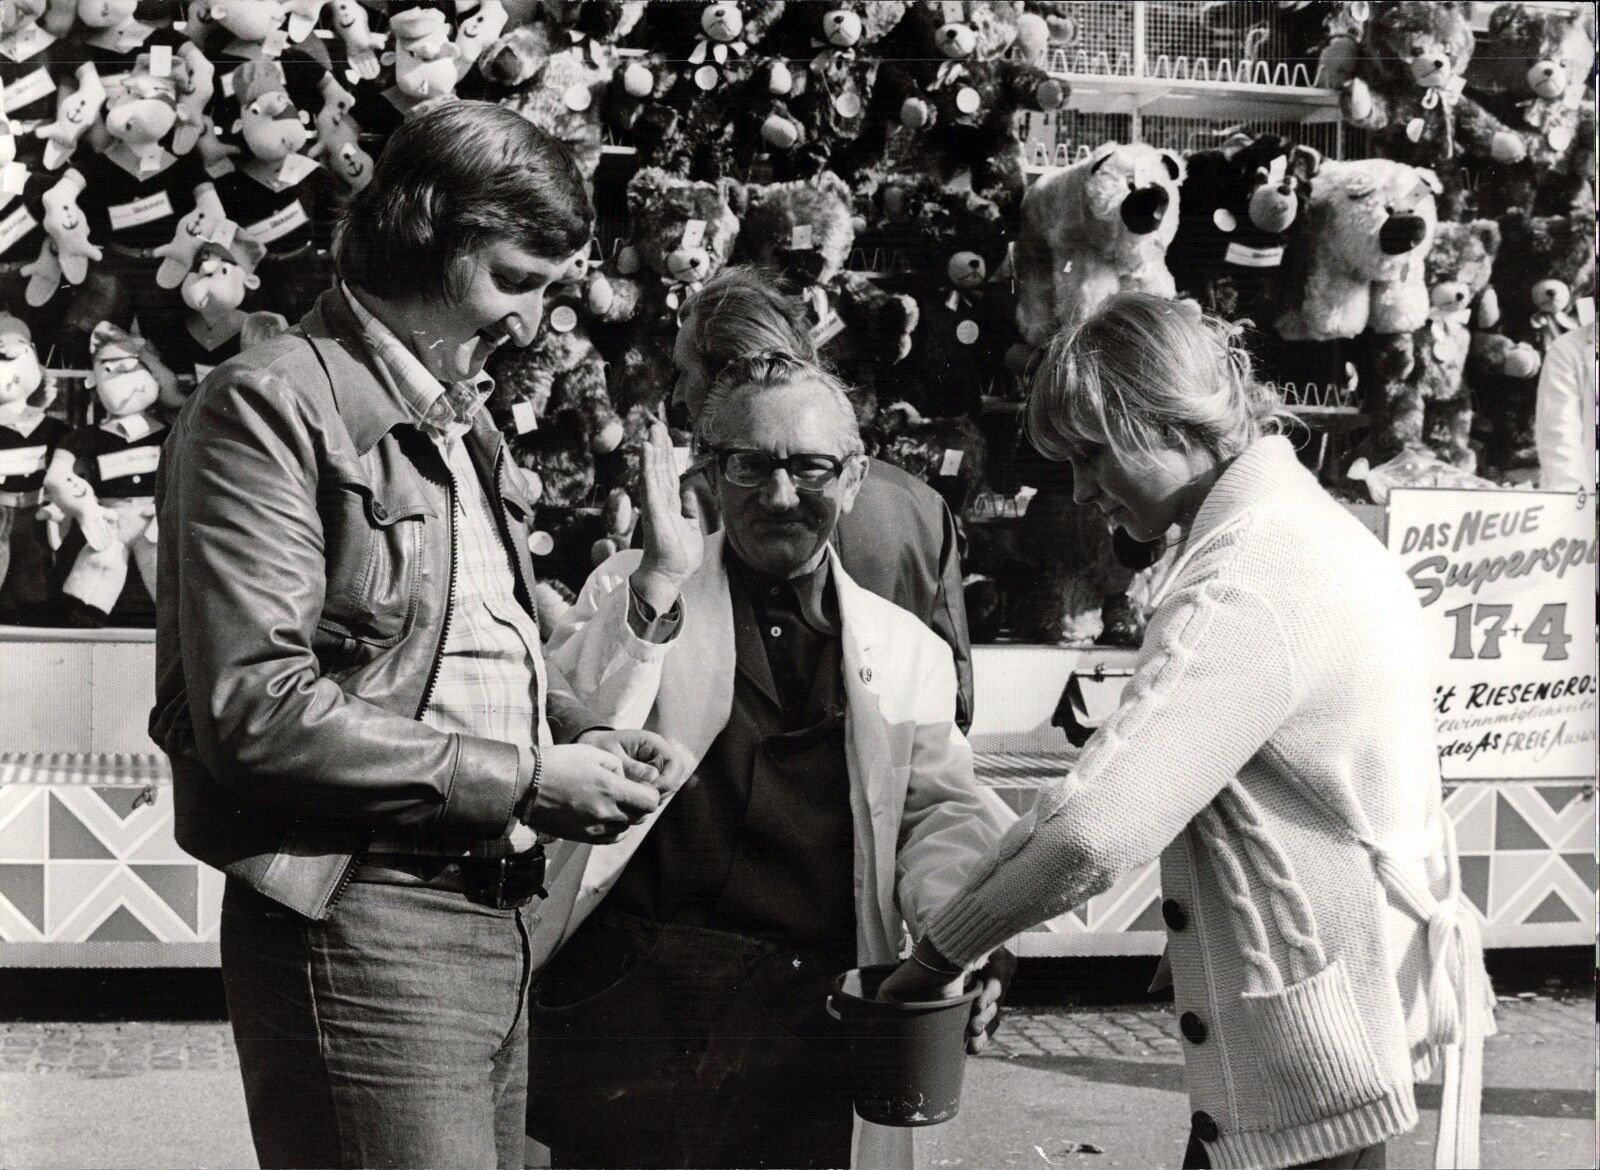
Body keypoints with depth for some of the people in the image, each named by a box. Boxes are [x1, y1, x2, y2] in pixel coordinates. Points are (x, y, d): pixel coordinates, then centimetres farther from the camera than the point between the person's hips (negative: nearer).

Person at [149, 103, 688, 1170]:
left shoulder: (463, 422, 20)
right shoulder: (271, 408, -9)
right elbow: (254, 710, -19)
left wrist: (582, 740, 7)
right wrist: (519, 779, -16)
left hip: (496, 915, 9)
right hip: (356, 918, -9)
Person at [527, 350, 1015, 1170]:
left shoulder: (906, 650, 16)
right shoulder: (631, 597, 8)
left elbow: (938, 809, 13)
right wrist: (657, 587, -15)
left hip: (813, 1020, 2)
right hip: (632, 1000, -2)